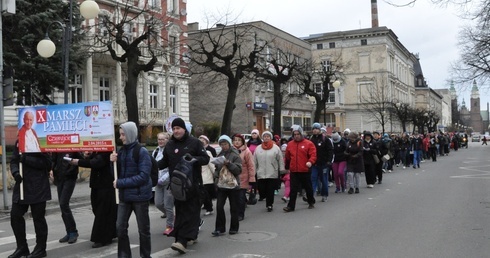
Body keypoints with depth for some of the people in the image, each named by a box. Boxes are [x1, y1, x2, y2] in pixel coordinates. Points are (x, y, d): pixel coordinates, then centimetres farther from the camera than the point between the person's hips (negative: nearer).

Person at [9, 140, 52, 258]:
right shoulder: (19, 142, 10)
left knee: (38, 217, 2)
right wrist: (15, 172, -9)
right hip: (21, 185, 7)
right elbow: (13, 161, 11)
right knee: (15, 215, 8)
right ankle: (22, 247, 23)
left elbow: (47, 163, -15)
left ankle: (40, 249, 16)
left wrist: (27, 159, -23)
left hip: (37, 187, -6)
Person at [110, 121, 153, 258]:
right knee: (120, 227, 6)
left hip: (139, 195, -6)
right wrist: (114, 162, -7)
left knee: (143, 229, 7)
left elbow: (143, 176, -19)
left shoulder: (142, 151, -12)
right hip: (124, 195, 6)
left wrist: (120, 183, -19)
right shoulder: (122, 151, 7)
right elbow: (117, 174, 13)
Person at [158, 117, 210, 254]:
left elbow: (206, 158, -4)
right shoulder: (169, 144, 12)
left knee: (189, 212, -7)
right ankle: (191, 235, 21)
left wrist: (193, 159, -22)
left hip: (192, 183, -5)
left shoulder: (194, 142, -2)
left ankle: (182, 240, -13)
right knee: (180, 211, 8)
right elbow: (165, 161, 17)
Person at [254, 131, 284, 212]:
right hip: (261, 174, 2)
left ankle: (269, 204, 16)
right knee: (262, 189, 2)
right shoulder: (258, 148, 8)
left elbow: (280, 160, 2)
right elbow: (255, 161, 11)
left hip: (272, 174, -2)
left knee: (270, 190, 0)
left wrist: (281, 170, -1)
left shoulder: (276, 148, 1)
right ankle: (269, 202, 26)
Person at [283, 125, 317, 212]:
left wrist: (310, 162, -29)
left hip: (305, 171, -2)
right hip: (294, 171, 2)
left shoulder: (308, 143, -4)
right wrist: (287, 167, 21)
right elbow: (287, 157, 15)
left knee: (308, 188, 13)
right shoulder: (290, 144, 7)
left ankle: (311, 202, 33)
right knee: (293, 189, 1)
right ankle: (291, 206, 3)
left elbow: (313, 155, -11)